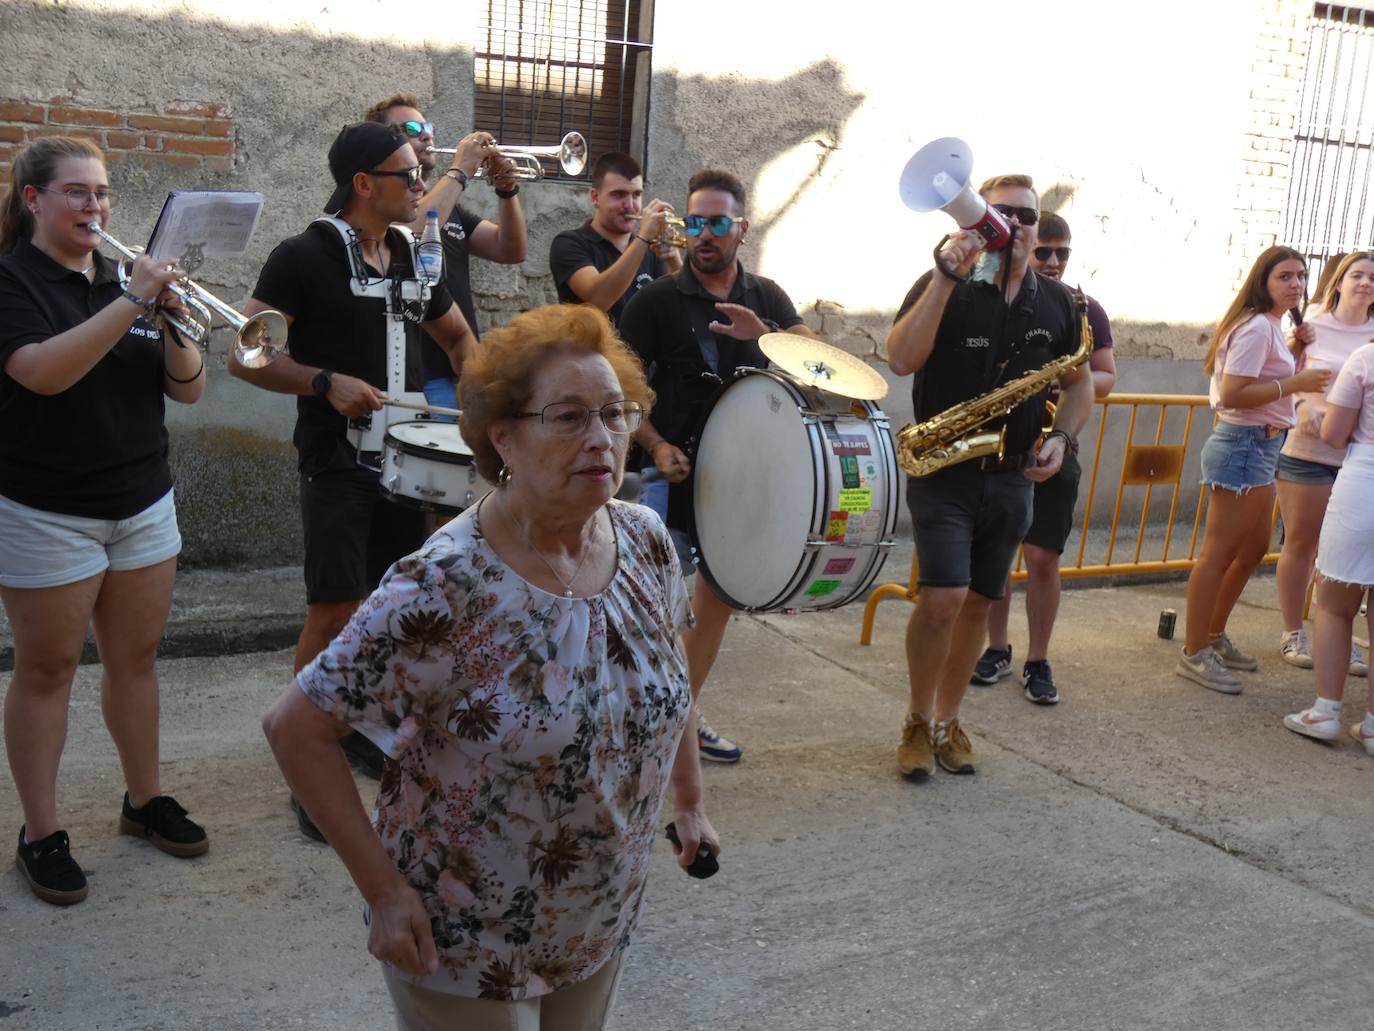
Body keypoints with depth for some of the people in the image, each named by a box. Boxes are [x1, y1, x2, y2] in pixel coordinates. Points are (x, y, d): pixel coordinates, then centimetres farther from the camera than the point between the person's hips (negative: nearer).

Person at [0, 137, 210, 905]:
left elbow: (188, 390, 3)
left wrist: (175, 320, -14)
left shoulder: (125, 277, 10)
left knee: (137, 659, 13)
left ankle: (146, 799, 27)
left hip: (144, 503, 5)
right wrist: (130, 303, -29)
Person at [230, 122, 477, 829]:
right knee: (333, 613, -6)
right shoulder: (304, 257, -8)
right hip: (337, 461, -6)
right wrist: (328, 383, -25)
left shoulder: (410, 258, 11)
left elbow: (457, 335, 24)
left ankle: (363, 731, 29)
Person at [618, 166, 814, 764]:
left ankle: (685, 717, 26)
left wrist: (763, 333, -20)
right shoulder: (658, 300, -3)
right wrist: (656, 446, -19)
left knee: (719, 592, 12)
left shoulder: (766, 298, 9)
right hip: (676, 469, -5)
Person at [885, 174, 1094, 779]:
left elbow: (1078, 382, 18)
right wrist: (946, 278, -27)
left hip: (1013, 479, 5)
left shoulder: (1057, 303, 7)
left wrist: (1061, 437, 0)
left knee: (977, 604, 11)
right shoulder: (944, 287, -6)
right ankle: (918, 722, 7)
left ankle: (947, 720, 27)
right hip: (942, 473, -4)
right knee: (942, 599, -15)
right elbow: (901, 360, -22)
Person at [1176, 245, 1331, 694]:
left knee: (1253, 548, 18)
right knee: (1219, 553, -5)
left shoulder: (1268, 327, 15)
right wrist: (1294, 383, -21)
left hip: (1260, 446, 11)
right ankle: (1194, 654, 2)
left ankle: (1214, 637, 31)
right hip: (1243, 446, -11)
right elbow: (1231, 395, -23)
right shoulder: (1257, 327, -16)